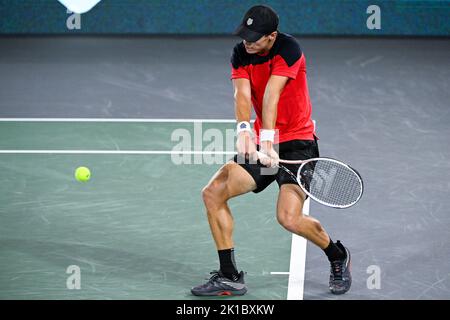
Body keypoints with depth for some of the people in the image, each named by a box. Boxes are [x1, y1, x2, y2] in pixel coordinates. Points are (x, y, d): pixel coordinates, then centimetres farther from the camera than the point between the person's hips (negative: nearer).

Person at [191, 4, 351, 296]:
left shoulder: (288, 49, -18)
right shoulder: (240, 55, -1)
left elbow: (272, 94, -30)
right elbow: (242, 94, -17)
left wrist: (268, 138, -39)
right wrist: (244, 130, -35)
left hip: (298, 143, -6)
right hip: (261, 143, 6)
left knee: (289, 218, -21)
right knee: (213, 193, -6)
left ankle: (337, 256, 10)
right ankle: (230, 277, 2)